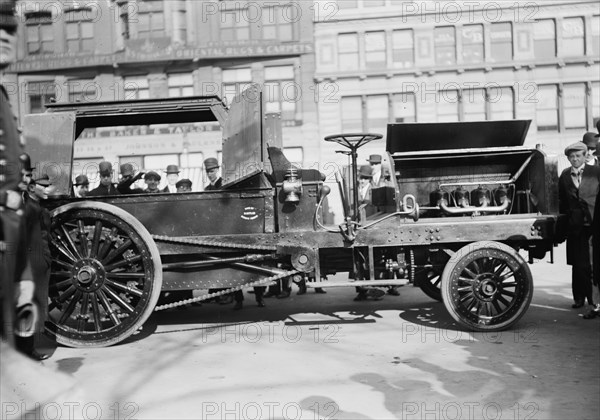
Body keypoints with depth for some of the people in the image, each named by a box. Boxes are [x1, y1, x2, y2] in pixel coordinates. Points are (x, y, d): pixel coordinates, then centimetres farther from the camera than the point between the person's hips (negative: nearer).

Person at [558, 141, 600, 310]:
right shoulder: (564, 176, 10)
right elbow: (562, 201, 13)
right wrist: (562, 223, 10)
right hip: (574, 226, 2)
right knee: (578, 265, 5)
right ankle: (580, 297, 14)